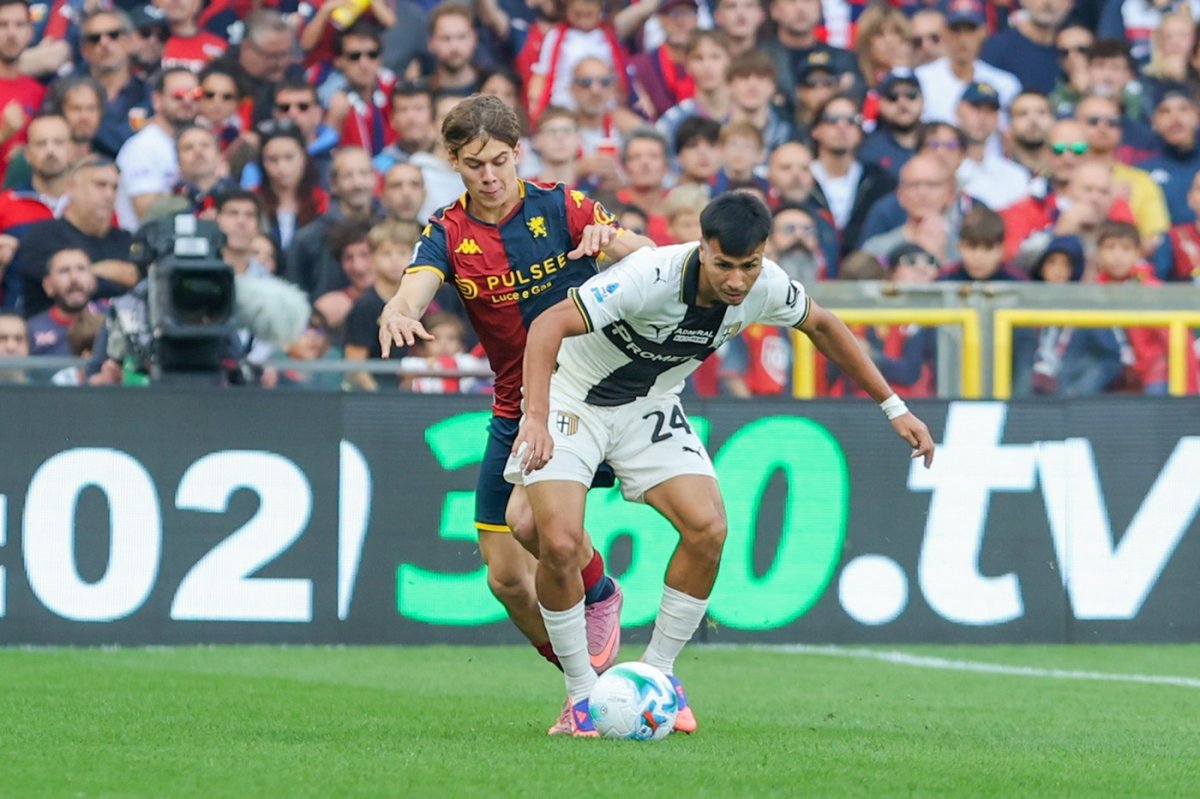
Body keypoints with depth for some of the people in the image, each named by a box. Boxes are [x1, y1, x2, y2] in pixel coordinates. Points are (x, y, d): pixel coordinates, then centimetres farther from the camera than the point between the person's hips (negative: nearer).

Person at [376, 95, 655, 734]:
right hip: (514, 410, 5)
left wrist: (611, 239, -38)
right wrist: (397, 314, -47)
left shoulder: (560, 208, -8)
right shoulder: (448, 234, -2)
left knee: (531, 517, -27)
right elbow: (416, 285, -23)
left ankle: (599, 594, 4)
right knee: (506, 577, 2)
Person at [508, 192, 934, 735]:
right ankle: (581, 691, -1)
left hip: (650, 406, 5)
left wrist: (893, 407, 7)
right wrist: (536, 419, -50)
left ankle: (657, 674, 3)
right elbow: (548, 325, -37)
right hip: (572, 399, -5)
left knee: (707, 527, -16)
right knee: (559, 543, -22)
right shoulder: (652, 277, -34)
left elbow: (821, 325, 6)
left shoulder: (765, 288, -16)